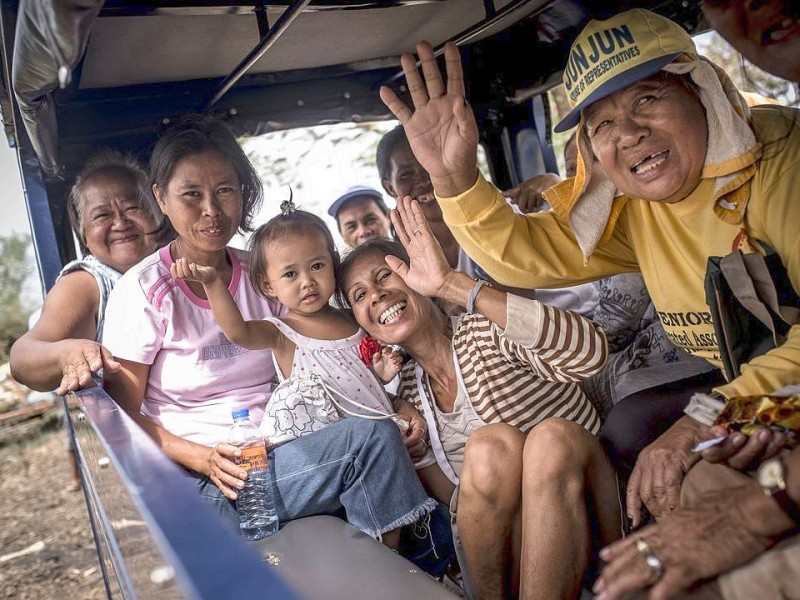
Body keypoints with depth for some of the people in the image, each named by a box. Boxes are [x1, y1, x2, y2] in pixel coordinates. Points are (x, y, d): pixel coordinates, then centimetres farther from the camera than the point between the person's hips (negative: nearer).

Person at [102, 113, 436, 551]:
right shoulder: (144, 289, -3)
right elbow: (123, 415, -3)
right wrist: (204, 458, -18)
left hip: (274, 457, 5)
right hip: (192, 476, -4)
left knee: (376, 436, -21)